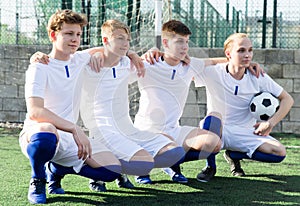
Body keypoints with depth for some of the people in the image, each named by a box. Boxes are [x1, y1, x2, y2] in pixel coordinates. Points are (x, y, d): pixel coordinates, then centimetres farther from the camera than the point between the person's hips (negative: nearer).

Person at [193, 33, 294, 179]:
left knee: (280, 152, -19)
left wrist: (271, 123, -8)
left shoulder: (258, 78, -5)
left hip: (245, 132, 3)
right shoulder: (213, 73, -11)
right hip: (216, 130, -3)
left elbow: (287, 99, 4)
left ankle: (234, 155, 8)